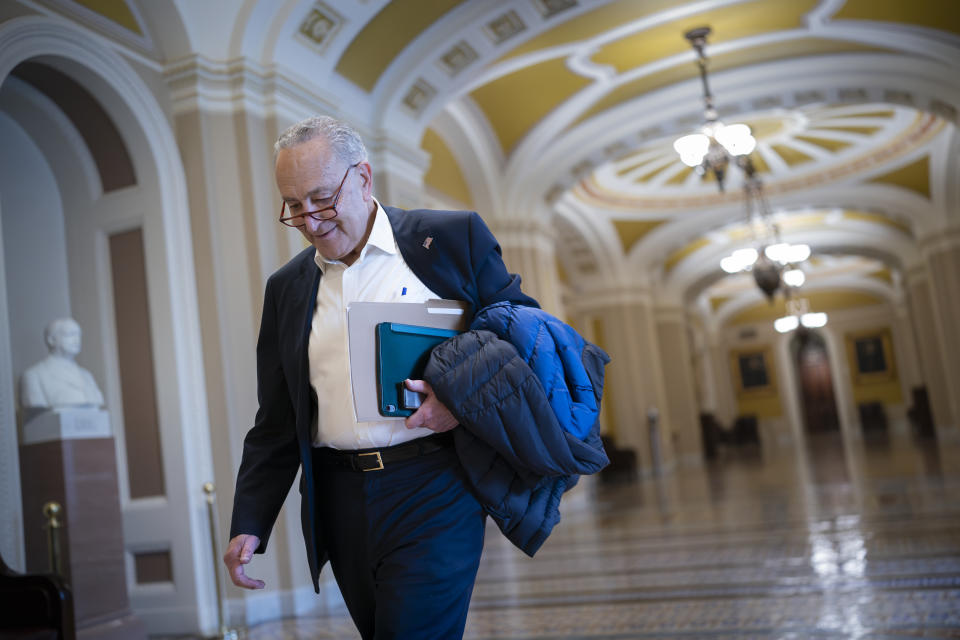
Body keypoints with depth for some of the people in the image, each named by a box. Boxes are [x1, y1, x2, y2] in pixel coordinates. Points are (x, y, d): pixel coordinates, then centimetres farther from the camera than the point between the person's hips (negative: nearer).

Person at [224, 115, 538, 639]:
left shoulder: (453, 238, 0)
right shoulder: (286, 287, 12)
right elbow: (276, 425, 13)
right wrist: (249, 526, 5)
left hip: (433, 494, -4)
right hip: (341, 501, 4)